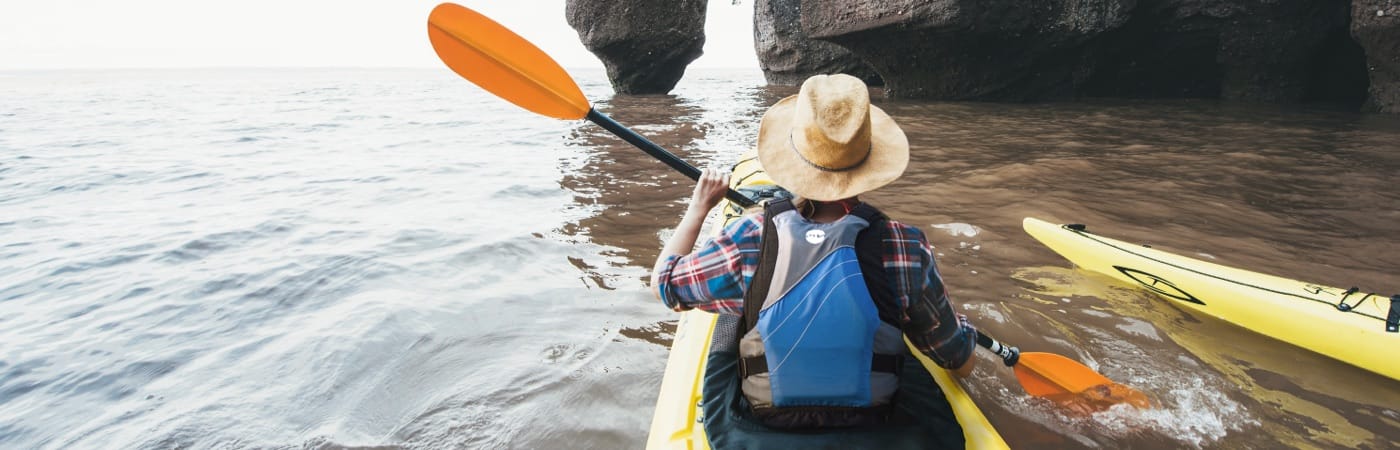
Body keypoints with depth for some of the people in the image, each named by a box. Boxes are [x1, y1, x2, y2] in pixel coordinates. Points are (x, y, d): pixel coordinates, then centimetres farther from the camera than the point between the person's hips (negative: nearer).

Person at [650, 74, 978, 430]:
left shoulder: (751, 241, -25)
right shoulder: (905, 248, -24)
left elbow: (663, 282, -6)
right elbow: (962, 365, -10)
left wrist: (698, 207, 6)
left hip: (768, 422, 0)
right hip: (870, 423, 1)